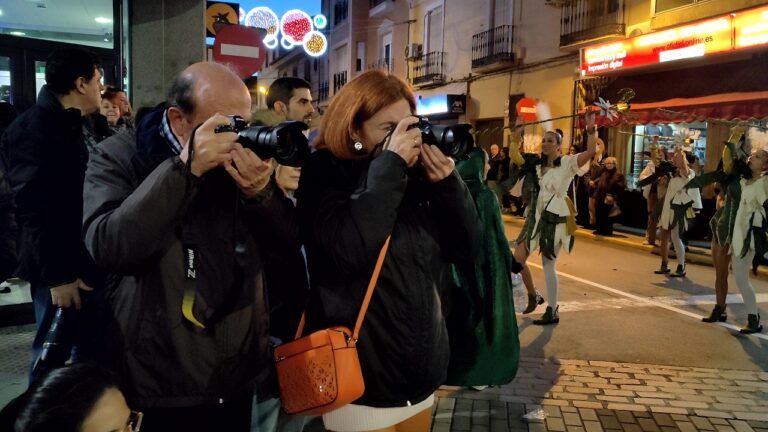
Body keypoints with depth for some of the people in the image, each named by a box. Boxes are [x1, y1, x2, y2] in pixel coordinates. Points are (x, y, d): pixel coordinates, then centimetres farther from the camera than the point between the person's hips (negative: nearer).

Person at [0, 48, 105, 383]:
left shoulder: (69, 125, 14)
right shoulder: (31, 130, -13)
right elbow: (35, 210, -19)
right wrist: (56, 275, -20)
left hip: (82, 262, 9)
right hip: (60, 269, -9)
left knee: (91, 349, 15)